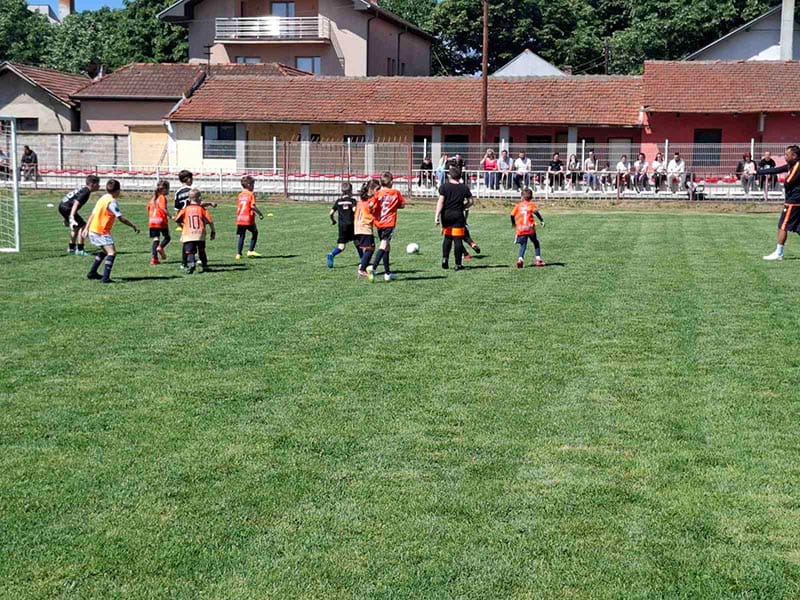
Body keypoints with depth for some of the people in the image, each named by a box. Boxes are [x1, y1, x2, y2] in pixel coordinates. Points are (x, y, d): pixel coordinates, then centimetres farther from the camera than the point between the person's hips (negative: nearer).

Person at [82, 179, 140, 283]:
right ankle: (105, 278, -24)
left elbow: (92, 214, 15)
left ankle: (92, 273, 31)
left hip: (93, 230, 10)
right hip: (102, 232, -10)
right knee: (112, 252, -13)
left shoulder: (103, 198, 12)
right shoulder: (112, 202, -15)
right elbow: (121, 218, -21)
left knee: (105, 251, 26)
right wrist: (133, 226, -14)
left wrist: (86, 228, 18)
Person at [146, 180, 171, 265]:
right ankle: (160, 247, -18)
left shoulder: (153, 197, 14)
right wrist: (169, 215, -18)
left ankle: (154, 258, -3)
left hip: (152, 222, 6)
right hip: (161, 221, -6)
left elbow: (148, 207, 17)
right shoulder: (162, 197, -7)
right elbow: (163, 208, -21)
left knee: (155, 239, 6)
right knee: (167, 237, 11)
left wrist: (149, 218, 24)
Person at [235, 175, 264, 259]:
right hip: (249, 219, -5)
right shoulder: (251, 194, -7)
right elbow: (253, 206, -17)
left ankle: (238, 254, 6)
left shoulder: (240, 195, 11)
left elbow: (238, 207, 12)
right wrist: (260, 214, -7)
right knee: (255, 233, 13)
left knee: (241, 236, 11)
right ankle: (251, 251, 6)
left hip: (240, 219, 5)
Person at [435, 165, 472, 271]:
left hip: (446, 215, 1)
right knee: (458, 239, 0)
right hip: (458, 215, -1)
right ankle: (458, 264, 0)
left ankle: (445, 258, 3)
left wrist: (437, 216, -10)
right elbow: (470, 202, 6)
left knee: (447, 238, 17)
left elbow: (440, 201, -8)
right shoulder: (464, 188, 3)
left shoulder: (444, 186, -2)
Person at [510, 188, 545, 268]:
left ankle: (520, 259, -18)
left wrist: (513, 223, 24)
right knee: (536, 243, 16)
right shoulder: (531, 204, 4)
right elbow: (536, 212, -14)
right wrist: (541, 220, -14)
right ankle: (538, 259, 10)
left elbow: (512, 215, 7)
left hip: (520, 229, 2)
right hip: (530, 228, -1)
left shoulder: (518, 205, 10)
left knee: (523, 245, 6)